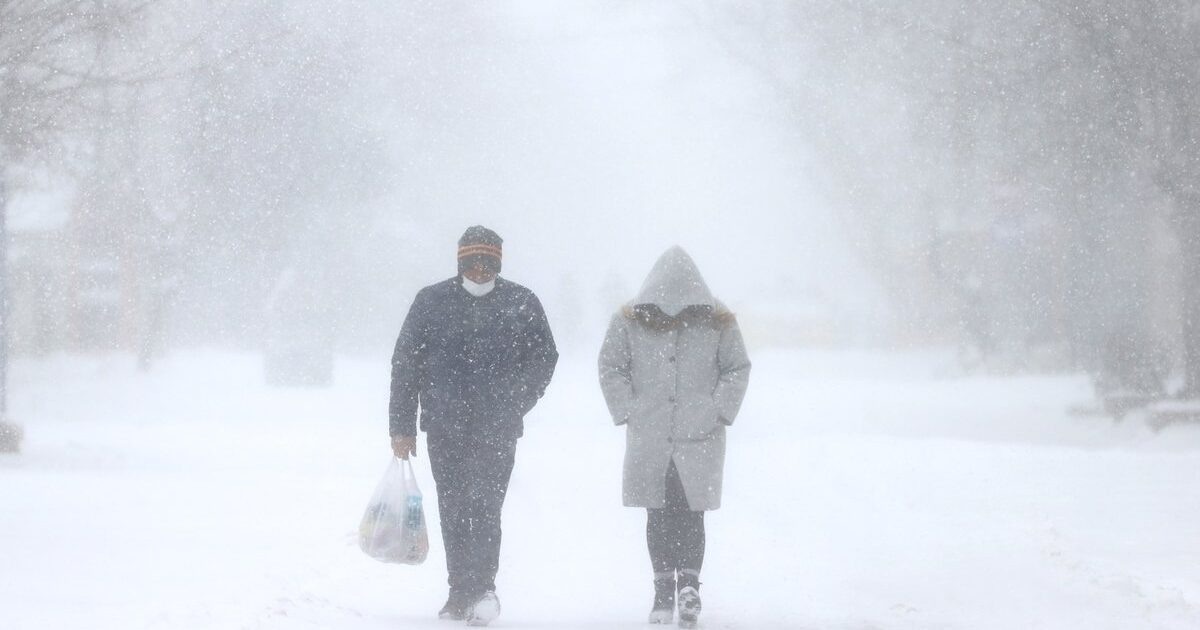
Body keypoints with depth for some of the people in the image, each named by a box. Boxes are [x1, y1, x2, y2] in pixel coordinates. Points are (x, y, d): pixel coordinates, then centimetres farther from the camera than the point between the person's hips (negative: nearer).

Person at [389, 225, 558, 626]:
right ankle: (463, 593, 13)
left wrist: (513, 405, -2)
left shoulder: (521, 304, 5)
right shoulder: (431, 302, 6)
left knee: (483, 505, -16)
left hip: (497, 428, -2)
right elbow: (405, 364, 8)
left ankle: (481, 588, -20)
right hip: (444, 427, 2)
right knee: (453, 511, 6)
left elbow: (544, 357, 11)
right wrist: (402, 426, 5)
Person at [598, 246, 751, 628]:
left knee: (690, 514, -7)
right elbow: (610, 368, 7)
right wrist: (627, 411, -3)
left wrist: (718, 411, -4)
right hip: (648, 438, 1)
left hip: (700, 439, -1)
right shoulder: (630, 322, 1)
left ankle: (687, 584, -9)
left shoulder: (717, 323, 1)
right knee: (658, 516, 4)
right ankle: (665, 590, 8)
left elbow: (738, 368, 7)